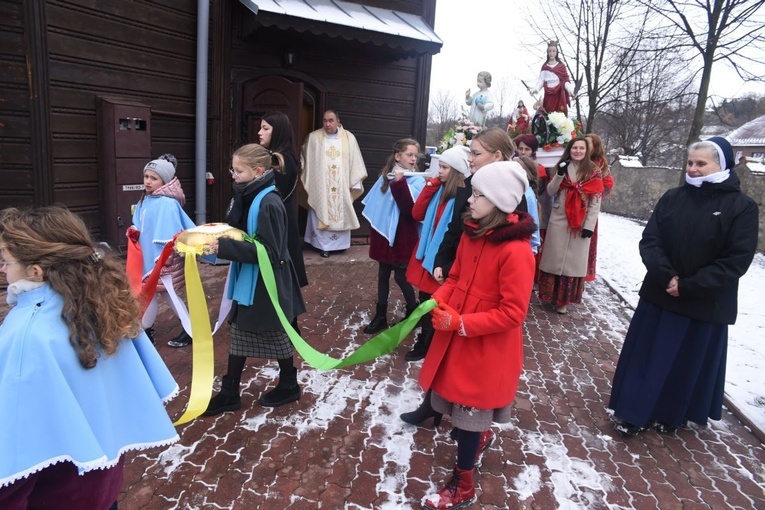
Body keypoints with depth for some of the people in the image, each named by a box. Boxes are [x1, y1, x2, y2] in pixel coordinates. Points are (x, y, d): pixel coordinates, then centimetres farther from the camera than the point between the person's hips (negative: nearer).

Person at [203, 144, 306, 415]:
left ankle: (289, 386, 32)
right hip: (249, 280, 9)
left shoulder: (269, 204, -22)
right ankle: (229, 393, 28)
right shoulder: (249, 198, 6)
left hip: (267, 284, -9)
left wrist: (224, 247, -27)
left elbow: (268, 251, -25)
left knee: (275, 336, 9)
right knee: (239, 334, 15)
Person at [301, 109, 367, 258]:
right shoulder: (313, 138, 0)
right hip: (320, 187, -1)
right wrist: (306, 182, 3)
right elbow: (305, 160, 7)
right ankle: (323, 245, 8)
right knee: (321, 215, 0)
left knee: (341, 215, 6)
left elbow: (355, 162, 4)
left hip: (341, 187, 1)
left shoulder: (349, 138, 2)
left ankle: (338, 244, 18)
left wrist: (355, 183, 1)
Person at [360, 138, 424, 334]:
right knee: (383, 274, 12)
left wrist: (400, 183, -26)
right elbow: (374, 203, 13)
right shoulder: (386, 176, 5)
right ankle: (380, 316, 24)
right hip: (384, 233, 5)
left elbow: (410, 209, -24)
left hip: (403, 237, -5)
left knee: (400, 276, 2)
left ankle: (413, 314, 24)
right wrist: (374, 227, 11)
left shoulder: (417, 180, -9)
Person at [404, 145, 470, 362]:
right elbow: (417, 214, 3)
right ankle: (425, 341, 35)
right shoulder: (439, 189, 5)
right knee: (425, 300, 18)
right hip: (427, 252, 7)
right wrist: (430, 187, -4)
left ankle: (425, 344, 22)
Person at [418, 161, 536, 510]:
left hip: (487, 349, -7)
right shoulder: (472, 233, -1)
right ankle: (483, 437, 55)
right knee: (457, 405, 22)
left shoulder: (516, 250, -24)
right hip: (456, 338, 7)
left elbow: (512, 313, -22)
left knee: (467, 413, 8)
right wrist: (439, 300, -8)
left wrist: (461, 323, -23)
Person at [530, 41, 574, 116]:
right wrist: (535, 89, -14)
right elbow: (541, 80, 5)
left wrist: (570, 90, -17)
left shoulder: (561, 65, 6)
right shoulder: (544, 66, 12)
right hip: (548, 94, 1)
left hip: (559, 94, -1)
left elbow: (566, 80, 1)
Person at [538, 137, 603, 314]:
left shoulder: (593, 172, 1)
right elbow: (550, 192, 1)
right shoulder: (562, 167, 8)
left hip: (581, 224, -1)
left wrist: (589, 226, -11)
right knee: (555, 257, 5)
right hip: (559, 220, 1)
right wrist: (560, 174, -14)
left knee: (573, 260, 3)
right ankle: (552, 294, 17)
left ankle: (563, 299, 11)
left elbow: (596, 201, -3)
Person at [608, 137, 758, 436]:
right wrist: (666, 276, -19)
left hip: (705, 306, -2)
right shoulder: (672, 198, 2)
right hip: (659, 295, 2)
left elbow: (737, 260, -12)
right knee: (647, 355, 9)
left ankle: (671, 415, 33)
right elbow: (649, 240, -4)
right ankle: (634, 412, 25)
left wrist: (689, 286, -18)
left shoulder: (742, 207, -6)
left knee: (689, 363, 12)